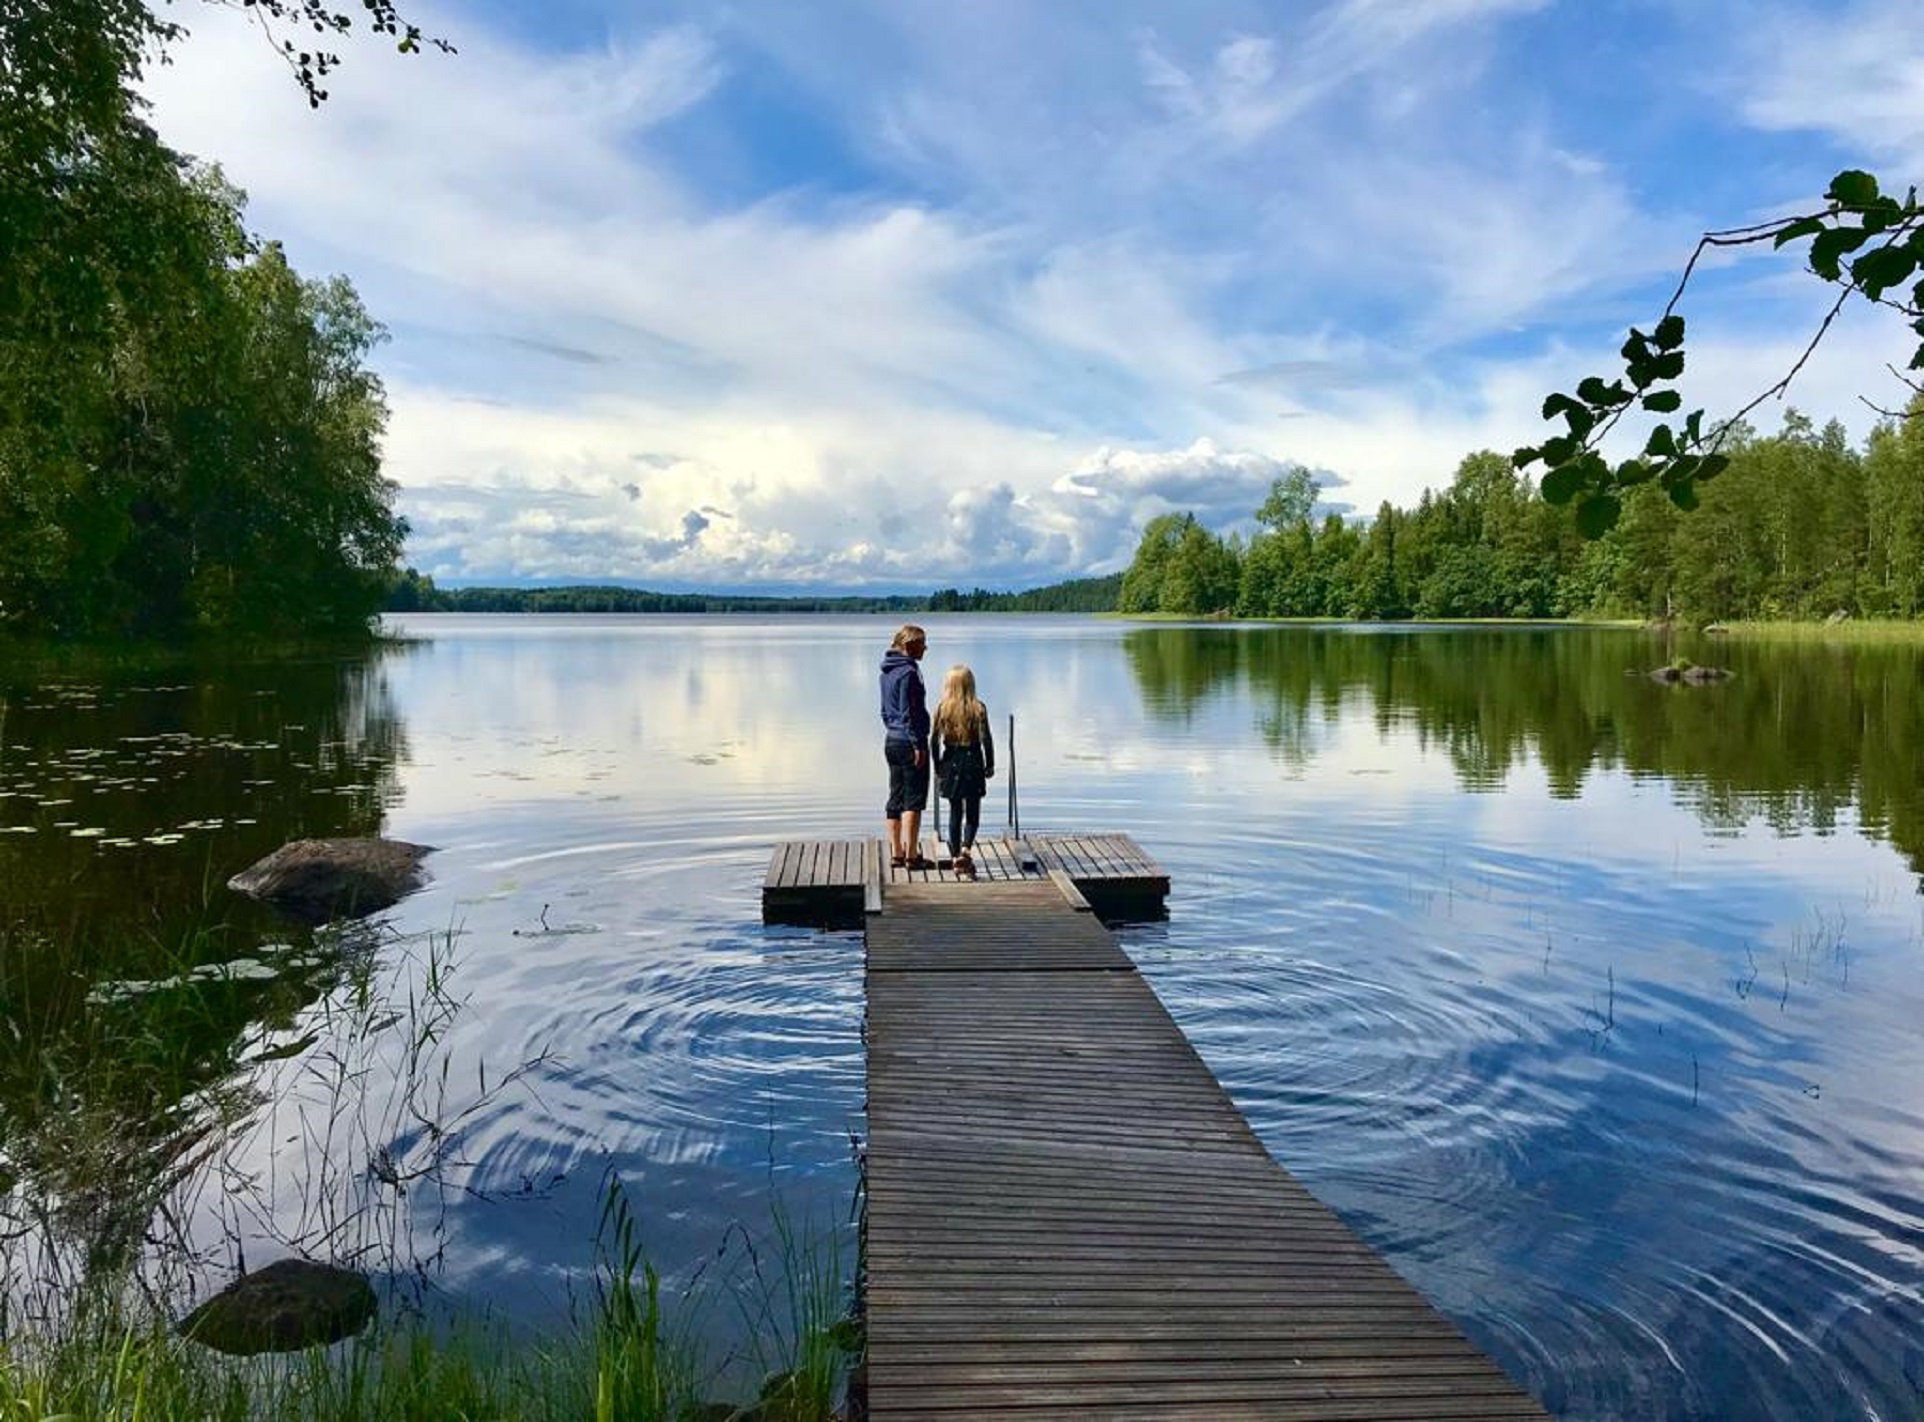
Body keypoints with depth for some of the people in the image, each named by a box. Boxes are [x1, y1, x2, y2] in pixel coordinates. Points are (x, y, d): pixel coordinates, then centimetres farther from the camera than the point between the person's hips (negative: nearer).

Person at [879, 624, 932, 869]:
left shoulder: (887, 672, 12)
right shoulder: (908, 672, -16)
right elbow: (909, 713, -19)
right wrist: (918, 745, -17)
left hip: (891, 740, 9)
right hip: (909, 741, -9)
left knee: (895, 799, 12)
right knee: (914, 800, -5)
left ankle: (896, 853, 18)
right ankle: (911, 856, -4)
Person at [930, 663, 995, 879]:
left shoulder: (942, 708, -3)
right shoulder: (978, 708, -7)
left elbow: (935, 741, -2)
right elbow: (986, 739, -9)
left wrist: (937, 767, 9)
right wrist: (990, 764, 2)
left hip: (951, 764, 2)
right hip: (973, 763, -2)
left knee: (955, 813, 12)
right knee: (972, 813, 5)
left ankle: (956, 857, 15)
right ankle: (965, 850, -16)